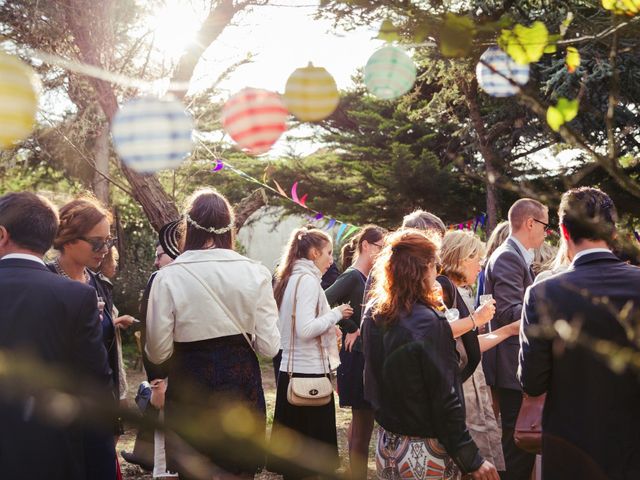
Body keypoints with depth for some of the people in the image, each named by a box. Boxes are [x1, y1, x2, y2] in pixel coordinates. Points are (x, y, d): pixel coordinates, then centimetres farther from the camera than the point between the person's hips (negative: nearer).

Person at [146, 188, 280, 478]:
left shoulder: (168, 277, -10)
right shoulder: (254, 273, -7)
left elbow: (158, 353, -7)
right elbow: (269, 347, -5)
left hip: (190, 390, -1)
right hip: (241, 383, 1)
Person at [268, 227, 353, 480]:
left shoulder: (291, 278, 13)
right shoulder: (308, 279, -14)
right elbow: (306, 329, -23)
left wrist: (330, 329, 16)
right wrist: (336, 314, -11)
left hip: (291, 369, 9)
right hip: (310, 372, -9)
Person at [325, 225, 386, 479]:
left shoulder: (369, 277, 11)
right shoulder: (352, 276, -16)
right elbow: (324, 303, -30)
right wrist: (350, 329, -20)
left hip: (368, 354, 9)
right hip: (357, 355, -9)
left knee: (361, 420, 18)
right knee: (363, 422, -3)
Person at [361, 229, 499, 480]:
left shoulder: (373, 314, 0)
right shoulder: (428, 323, -20)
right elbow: (445, 400, -20)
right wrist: (472, 460, -13)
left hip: (387, 447, 7)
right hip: (426, 454, -6)